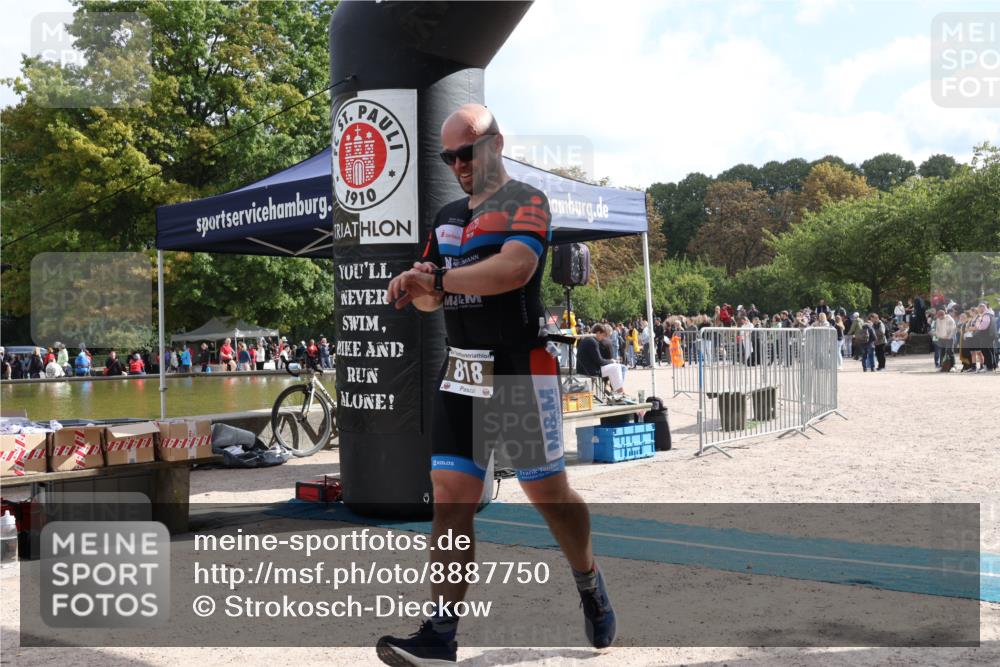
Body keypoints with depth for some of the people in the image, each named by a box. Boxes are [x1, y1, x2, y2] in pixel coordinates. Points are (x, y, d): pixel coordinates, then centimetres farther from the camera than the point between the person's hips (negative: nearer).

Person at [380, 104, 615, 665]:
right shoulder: (448, 217, 19)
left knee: (549, 492, 3)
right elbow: (432, 297, 17)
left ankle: (591, 587, 30)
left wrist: (440, 278, -22)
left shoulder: (524, 201, -5)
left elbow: (516, 267, -24)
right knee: (450, 498, -1)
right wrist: (420, 288, -6)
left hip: (521, 370, -6)